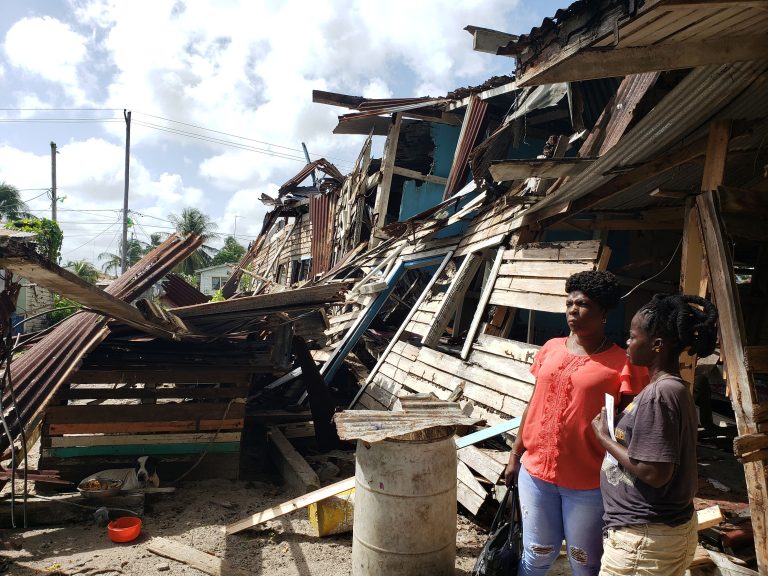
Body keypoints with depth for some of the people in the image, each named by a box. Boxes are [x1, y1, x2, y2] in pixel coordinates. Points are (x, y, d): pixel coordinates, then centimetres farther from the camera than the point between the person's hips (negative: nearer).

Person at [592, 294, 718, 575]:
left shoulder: (659, 394, -23)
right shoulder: (675, 388, 6)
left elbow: (654, 473, -25)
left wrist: (604, 437, -14)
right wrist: (615, 429, 6)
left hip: (644, 539, -9)